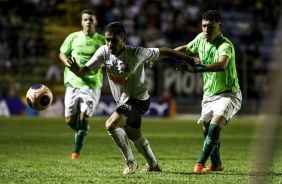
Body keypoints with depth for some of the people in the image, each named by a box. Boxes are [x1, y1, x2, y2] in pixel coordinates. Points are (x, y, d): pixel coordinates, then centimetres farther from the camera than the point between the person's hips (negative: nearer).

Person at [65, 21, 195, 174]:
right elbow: (84, 71, -18)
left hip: (139, 100, -7)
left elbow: (163, 52, -16)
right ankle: (153, 165, 49)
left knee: (111, 125, -25)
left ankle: (130, 162, -6)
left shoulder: (136, 53, -27)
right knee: (134, 136, 25)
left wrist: (188, 59, -9)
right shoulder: (104, 52, -14)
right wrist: (76, 69, -43)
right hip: (123, 102, 7)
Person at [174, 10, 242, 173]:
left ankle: (201, 163, -25)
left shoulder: (226, 45, -25)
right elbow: (186, 49, 20)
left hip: (228, 94, -8)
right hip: (209, 94, 8)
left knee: (215, 126, -28)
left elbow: (222, 65, -47)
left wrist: (196, 69, -57)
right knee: (207, 131, 15)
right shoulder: (201, 39, -3)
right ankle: (216, 164, 37)